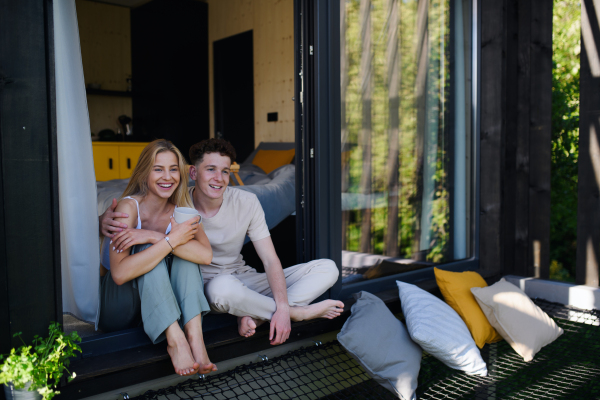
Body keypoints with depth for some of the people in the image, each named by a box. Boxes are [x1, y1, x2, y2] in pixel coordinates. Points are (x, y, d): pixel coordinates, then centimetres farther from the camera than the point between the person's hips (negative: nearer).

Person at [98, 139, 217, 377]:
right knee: (148, 252, -28)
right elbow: (120, 274, -33)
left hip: (156, 306, 4)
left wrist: (154, 237, -32)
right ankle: (175, 340, -35)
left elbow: (206, 255, -24)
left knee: (186, 251, -19)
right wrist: (171, 239, -33)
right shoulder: (129, 207, -18)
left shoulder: (181, 211, -3)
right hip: (117, 309, -4)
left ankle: (194, 335, -32)